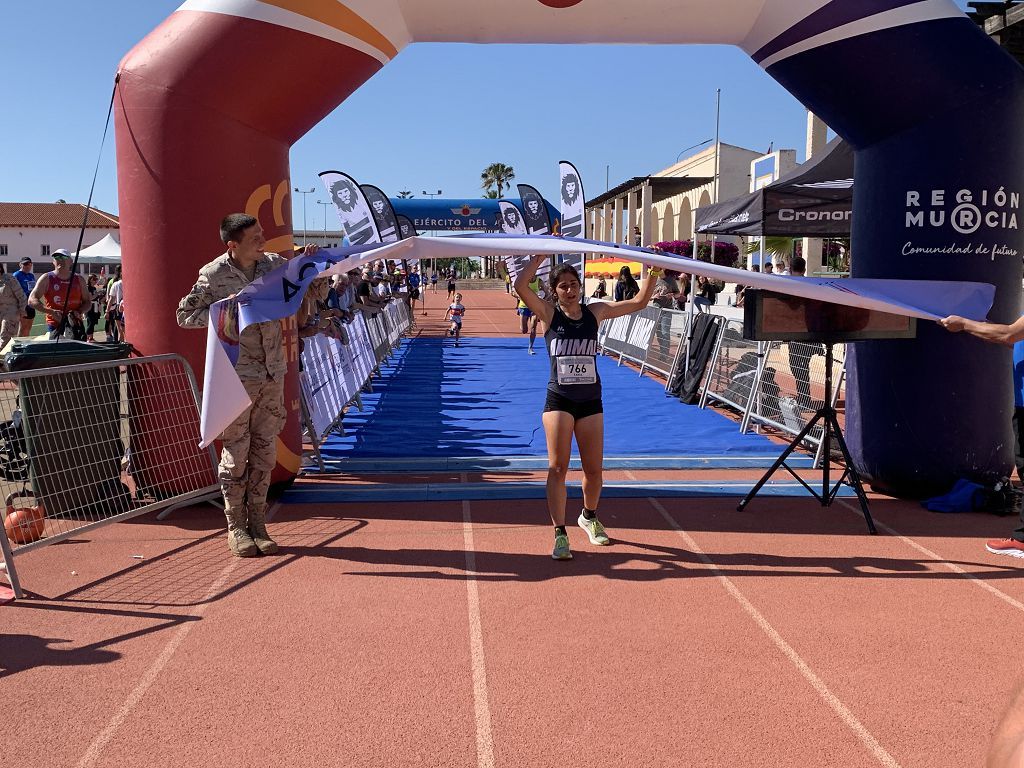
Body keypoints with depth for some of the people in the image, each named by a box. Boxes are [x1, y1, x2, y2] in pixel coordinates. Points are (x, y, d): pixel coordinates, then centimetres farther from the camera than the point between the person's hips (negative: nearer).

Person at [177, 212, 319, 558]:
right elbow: (185, 315, -3)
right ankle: (236, 526, 15)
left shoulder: (274, 264, 4)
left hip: (272, 373, 4)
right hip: (236, 375, -4)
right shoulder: (213, 275, -9)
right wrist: (224, 311, -17)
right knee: (236, 451, 2)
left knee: (265, 450, 9)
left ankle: (257, 522, 19)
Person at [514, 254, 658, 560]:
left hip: (590, 401, 3)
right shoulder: (549, 313, -5)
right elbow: (521, 285, -19)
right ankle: (560, 535, -2)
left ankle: (589, 517, 37)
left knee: (593, 470, 10)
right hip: (559, 400, -3)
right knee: (558, 467, -8)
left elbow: (639, 302, 7)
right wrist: (541, 255, -18)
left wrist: (653, 274, -4)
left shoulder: (595, 312, 3)